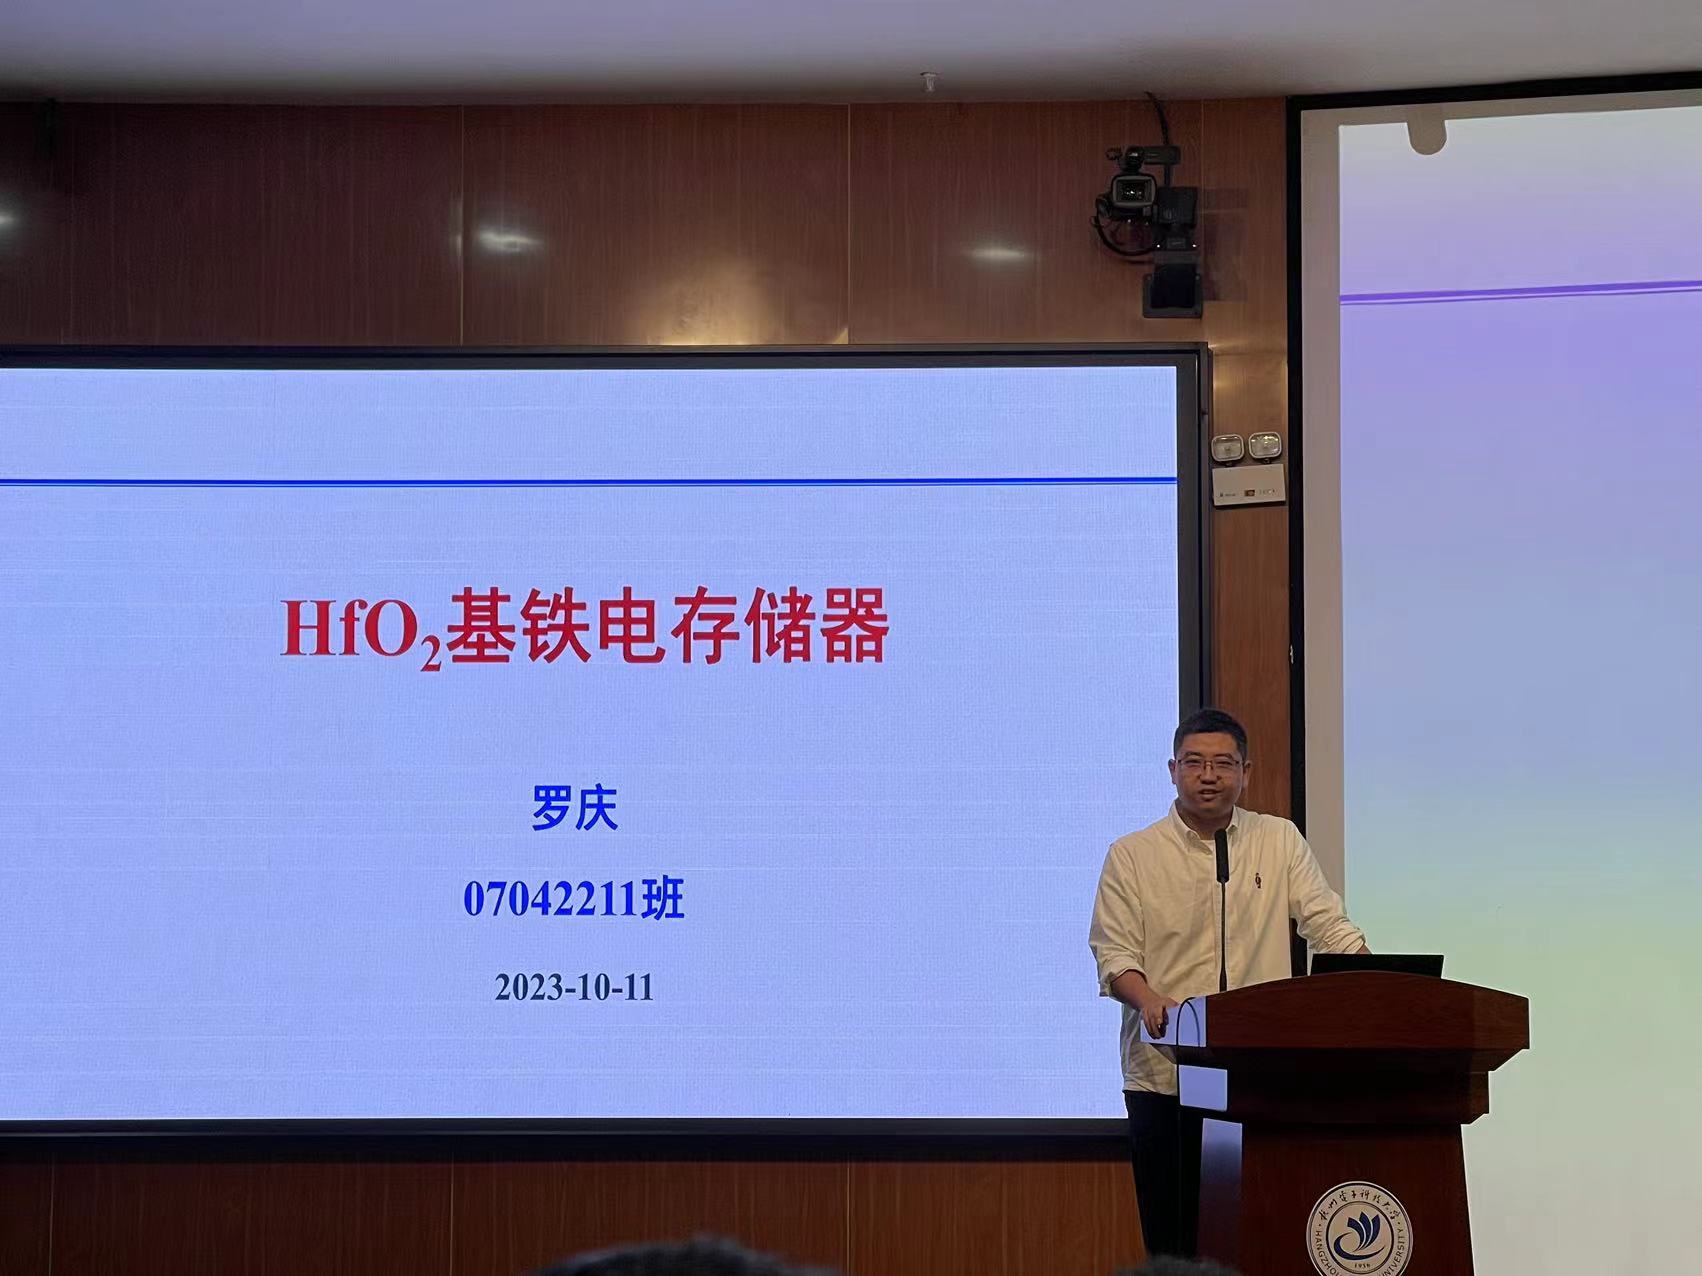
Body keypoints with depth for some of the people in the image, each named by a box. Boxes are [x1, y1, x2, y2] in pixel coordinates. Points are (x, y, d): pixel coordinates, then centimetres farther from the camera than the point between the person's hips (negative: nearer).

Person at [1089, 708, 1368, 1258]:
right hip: (1164, 1074, -1)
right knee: (1174, 1243, -3)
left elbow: (1330, 926, 6)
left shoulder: (1280, 842, 12)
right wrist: (1148, 1000, -21)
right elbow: (1113, 954, 0)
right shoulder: (1132, 855, 6)